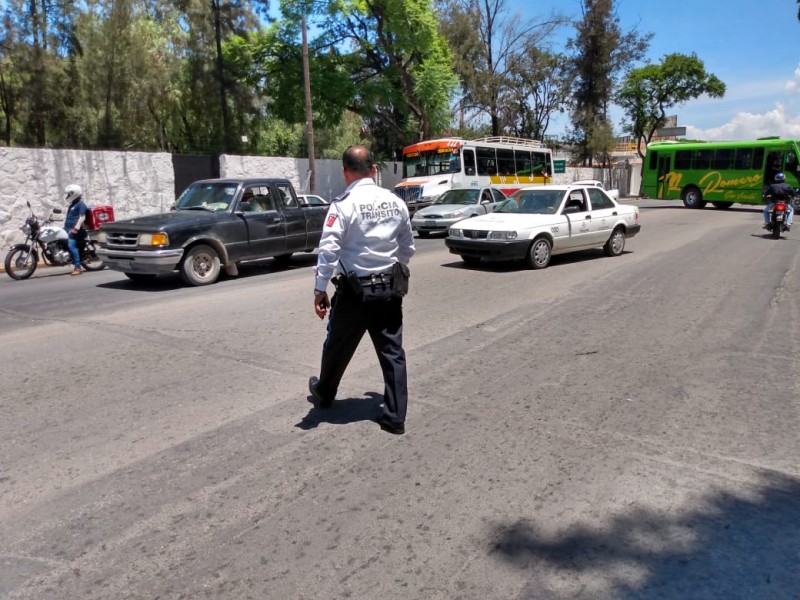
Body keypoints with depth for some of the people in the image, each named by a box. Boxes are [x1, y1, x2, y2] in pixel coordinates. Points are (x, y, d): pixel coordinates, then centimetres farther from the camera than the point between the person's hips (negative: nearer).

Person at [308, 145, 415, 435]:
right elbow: (407, 247, 12)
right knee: (392, 352, 7)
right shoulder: (395, 202, 3)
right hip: (390, 289, 4)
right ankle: (395, 417, 10)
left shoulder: (344, 204, -13)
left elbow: (328, 249, -19)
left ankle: (324, 393, 41)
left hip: (355, 291, -4)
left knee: (338, 346, 17)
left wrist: (320, 289, -13)